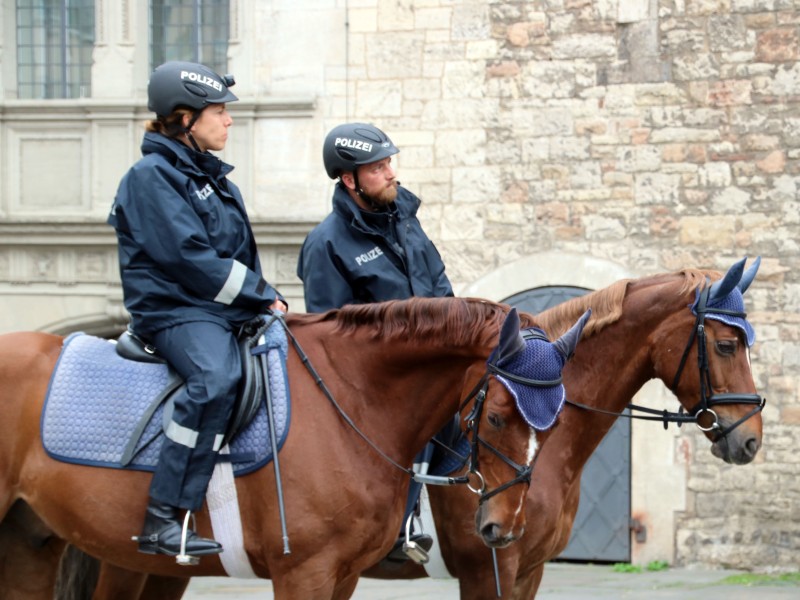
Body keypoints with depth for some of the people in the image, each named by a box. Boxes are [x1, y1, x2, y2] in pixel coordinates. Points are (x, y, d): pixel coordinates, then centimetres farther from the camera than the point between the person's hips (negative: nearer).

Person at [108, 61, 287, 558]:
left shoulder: (214, 178, 20)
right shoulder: (153, 175, -7)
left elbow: (242, 256, 22)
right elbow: (188, 257, -16)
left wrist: (269, 296, 3)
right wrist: (260, 297, -13)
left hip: (231, 311, 10)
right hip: (174, 309, -10)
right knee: (217, 376, -36)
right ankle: (163, 520, -37)